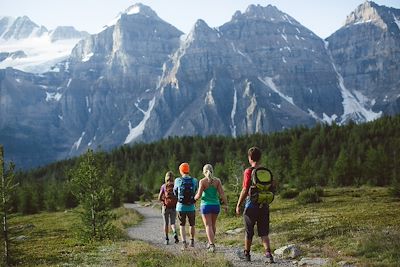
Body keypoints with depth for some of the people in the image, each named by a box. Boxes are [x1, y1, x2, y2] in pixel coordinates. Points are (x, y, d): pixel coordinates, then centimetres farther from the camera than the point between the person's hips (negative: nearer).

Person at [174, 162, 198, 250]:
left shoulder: (178, 180, -7)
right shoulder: (194, 181, -4)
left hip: (181, 207, -1)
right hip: (191, 207, 1)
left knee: (182, 226, 8)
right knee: (192, 224, 21)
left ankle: (184, 243, -6)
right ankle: (192, 241, 29)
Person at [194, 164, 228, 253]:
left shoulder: (202, 181, -9)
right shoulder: (217, 180, -1)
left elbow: (199, 195, -10)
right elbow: (222, 193, -6)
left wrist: (195, 198, 11)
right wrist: (225, 204, -1)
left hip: (206, 205, -3)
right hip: (216, 205, 4)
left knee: (208, 225, -1)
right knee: (213, 224, 21)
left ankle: (212, 245, -13)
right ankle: (210, 242, 34)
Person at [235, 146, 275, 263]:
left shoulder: (248, 172, -12)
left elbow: (245, 190, -14)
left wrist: (238, 205, -7)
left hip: (251, 204, -4)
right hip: (264, 205, 4)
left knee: (249, 231, 12)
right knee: (264, 232, 7)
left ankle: (246, 254, 27)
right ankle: (268, 253, -9)